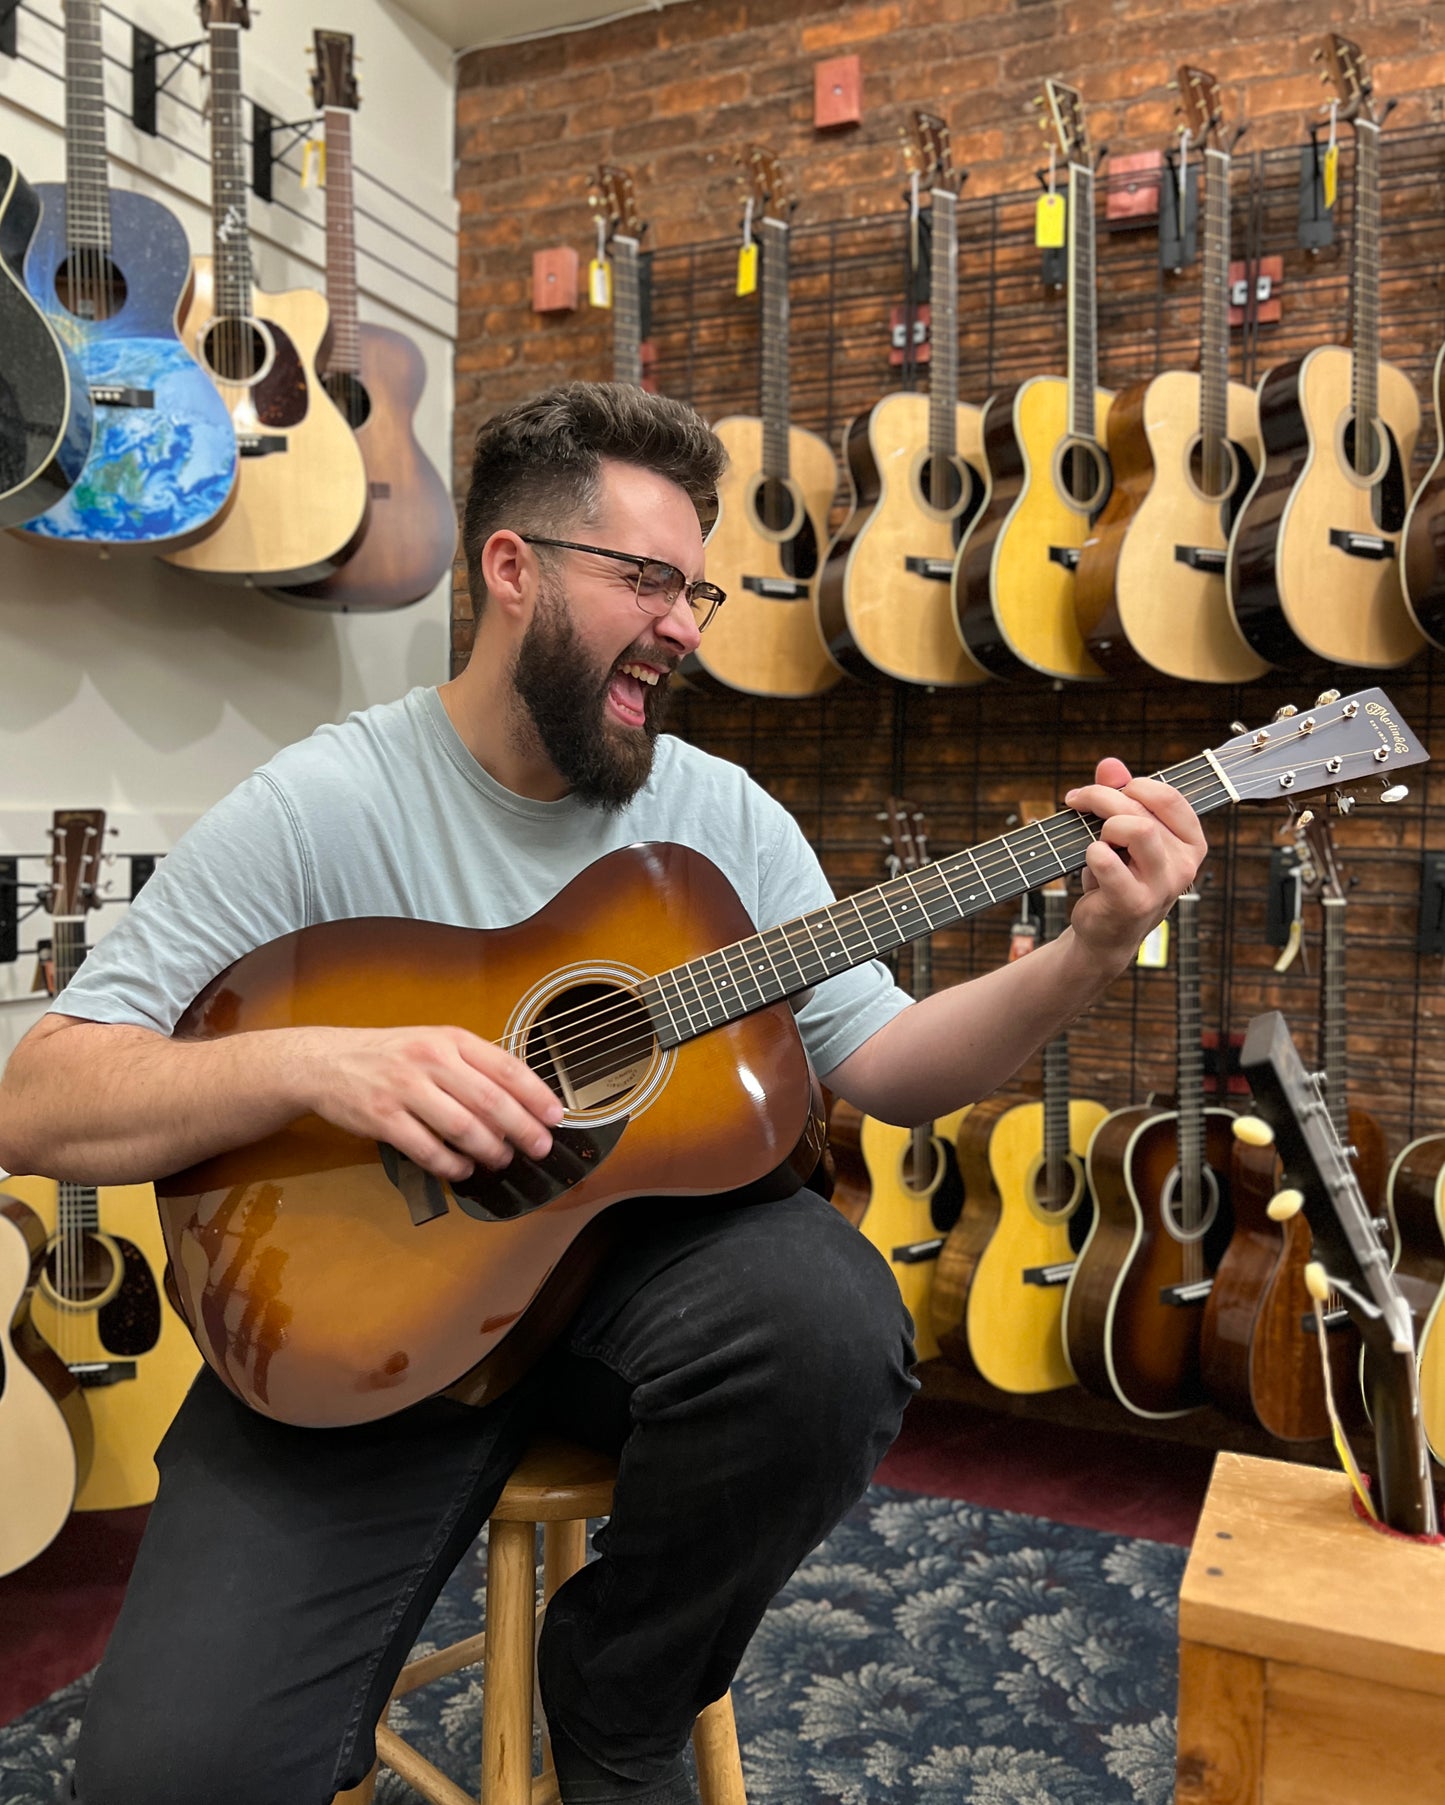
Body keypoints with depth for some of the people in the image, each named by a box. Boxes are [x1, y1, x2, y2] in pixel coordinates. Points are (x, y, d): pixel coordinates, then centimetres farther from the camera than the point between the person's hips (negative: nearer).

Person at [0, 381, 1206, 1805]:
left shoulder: (722, 812, 2)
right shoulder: (320, 807, -9)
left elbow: (883, 1068, 2)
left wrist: (1083, 961, -14)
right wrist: (312, 1063, -28)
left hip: (639, 1252, 4)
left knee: (831, 1321, -30)